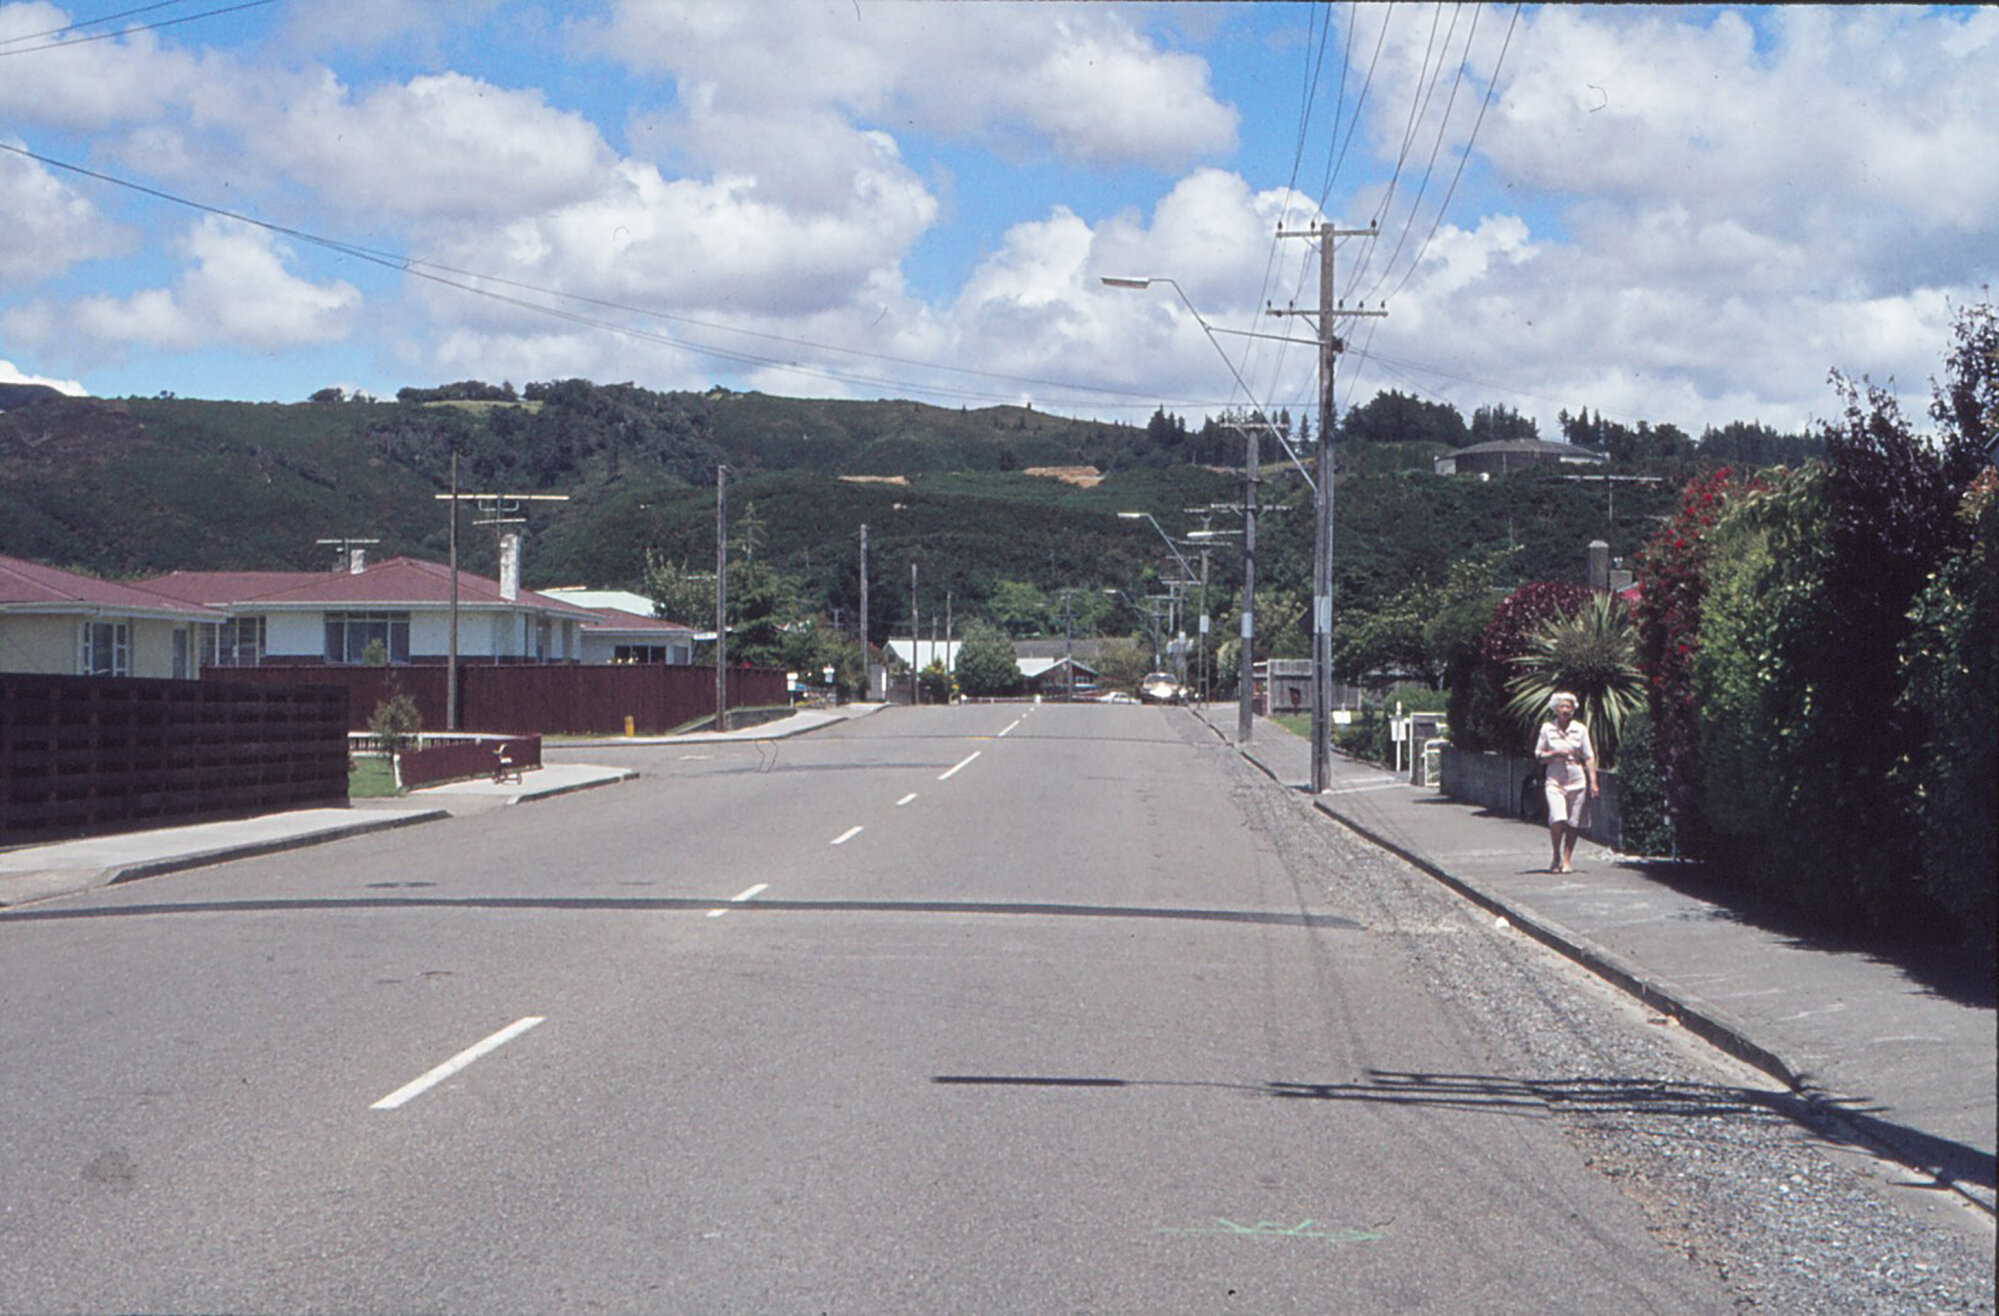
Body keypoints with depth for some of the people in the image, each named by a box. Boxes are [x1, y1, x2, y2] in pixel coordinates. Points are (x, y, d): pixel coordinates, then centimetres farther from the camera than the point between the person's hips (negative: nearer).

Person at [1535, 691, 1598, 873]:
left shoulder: (1580, 729, 5)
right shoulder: (1547, 728, 3)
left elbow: (1589, 757, 7)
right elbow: (1539, 755, 7)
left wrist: (1593, 782, 0)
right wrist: (1555, 753, -11)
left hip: (1577, 781, 2)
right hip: (1555, 781, -2)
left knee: (1573, 824, 2)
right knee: (1557, 820, -17)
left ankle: (1566, 860, 14)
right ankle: (1556, 856, 4)